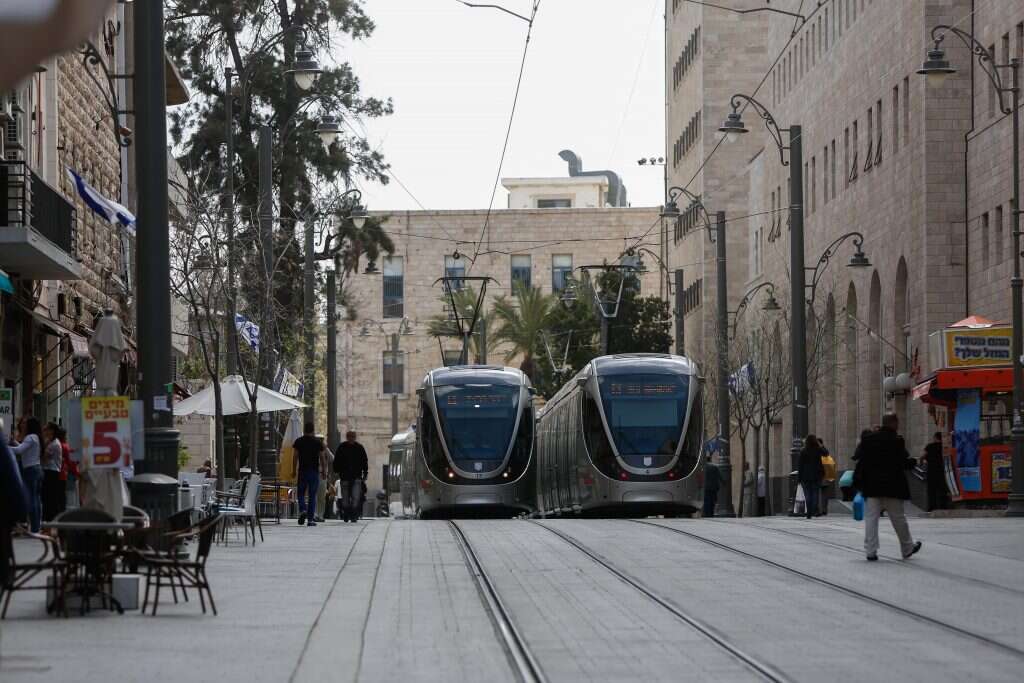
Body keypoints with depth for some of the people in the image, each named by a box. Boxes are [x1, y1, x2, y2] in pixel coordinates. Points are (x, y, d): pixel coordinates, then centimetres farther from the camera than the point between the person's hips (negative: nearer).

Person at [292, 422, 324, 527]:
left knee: (301, 493, 11)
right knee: (312, 495, 4)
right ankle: (311, 519, 1)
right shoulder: (318, 442, 2)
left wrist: (294, 471, 4)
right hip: (314, 471, 0)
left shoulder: (299, 441, 2)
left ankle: (302, 510, -16)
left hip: (302, 471, 0)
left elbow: (296, 457, 0)